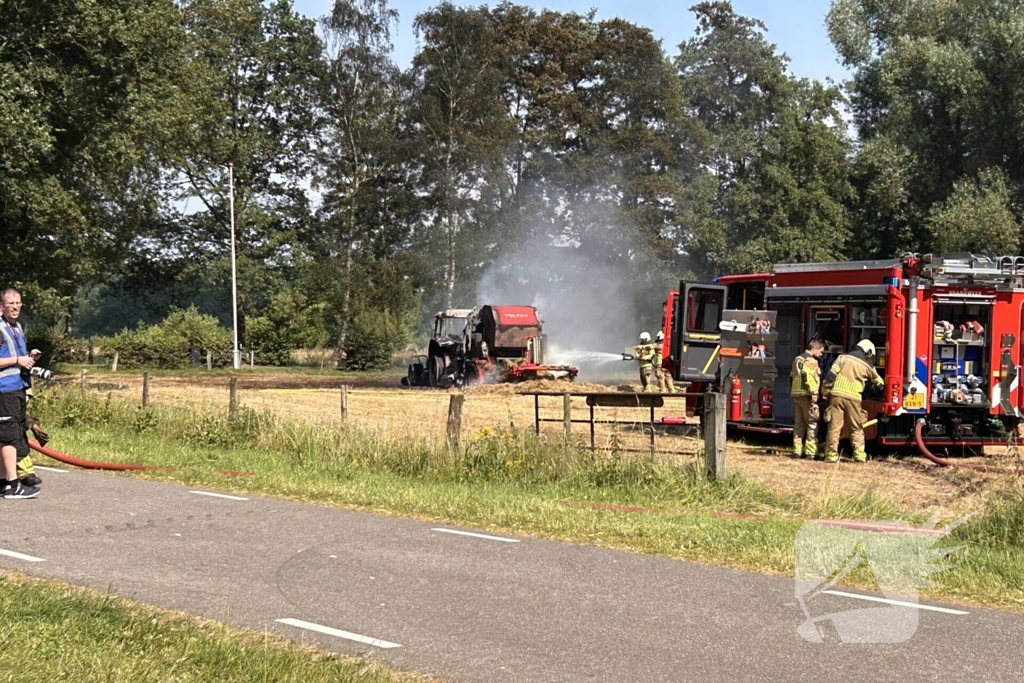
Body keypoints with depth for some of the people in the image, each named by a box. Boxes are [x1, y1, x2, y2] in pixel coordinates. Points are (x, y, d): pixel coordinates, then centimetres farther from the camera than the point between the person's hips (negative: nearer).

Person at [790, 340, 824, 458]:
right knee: (812, 423, -4)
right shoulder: (811, 360, -10)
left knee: (799, 423, 11)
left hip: (796, 395, 9)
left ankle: (797, 451, 11)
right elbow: (808, 377, -23)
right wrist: (813, 393, -23)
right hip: (806, 395, -9)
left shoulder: (798, 359, 19)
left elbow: (792, 376, 22)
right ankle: (810, 452, -8)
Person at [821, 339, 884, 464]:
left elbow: (831, 375, -1)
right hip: (853, 398, -1)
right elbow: (877, 380, 26)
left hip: (837, 395, 1)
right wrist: (882, 384, 47)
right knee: (857, 429, 11)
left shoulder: (843, 357, 7)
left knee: (834, 426, 3)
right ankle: (859, 455, 5)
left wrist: (825, 391, 6)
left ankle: (831, 455, 3)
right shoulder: (867, 365, 8)